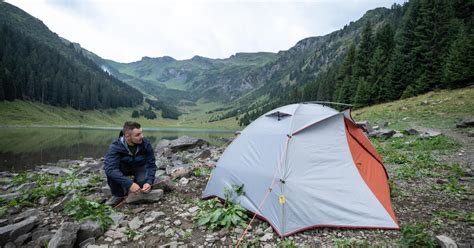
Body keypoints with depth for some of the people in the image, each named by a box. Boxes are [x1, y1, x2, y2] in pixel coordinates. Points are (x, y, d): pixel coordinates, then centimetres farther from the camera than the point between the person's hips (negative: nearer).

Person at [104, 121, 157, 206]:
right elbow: (109, 168, -41)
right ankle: (118, 195, -6)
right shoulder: (115, 147, -29)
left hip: (140, 167, 0)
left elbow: (151, 165, -17)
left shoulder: (146, 144, -24)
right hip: (123, 168, 0)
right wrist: (129, 184, -49)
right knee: (110, 171, -31)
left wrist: (149, 182, -34)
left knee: (143, 182, -30)